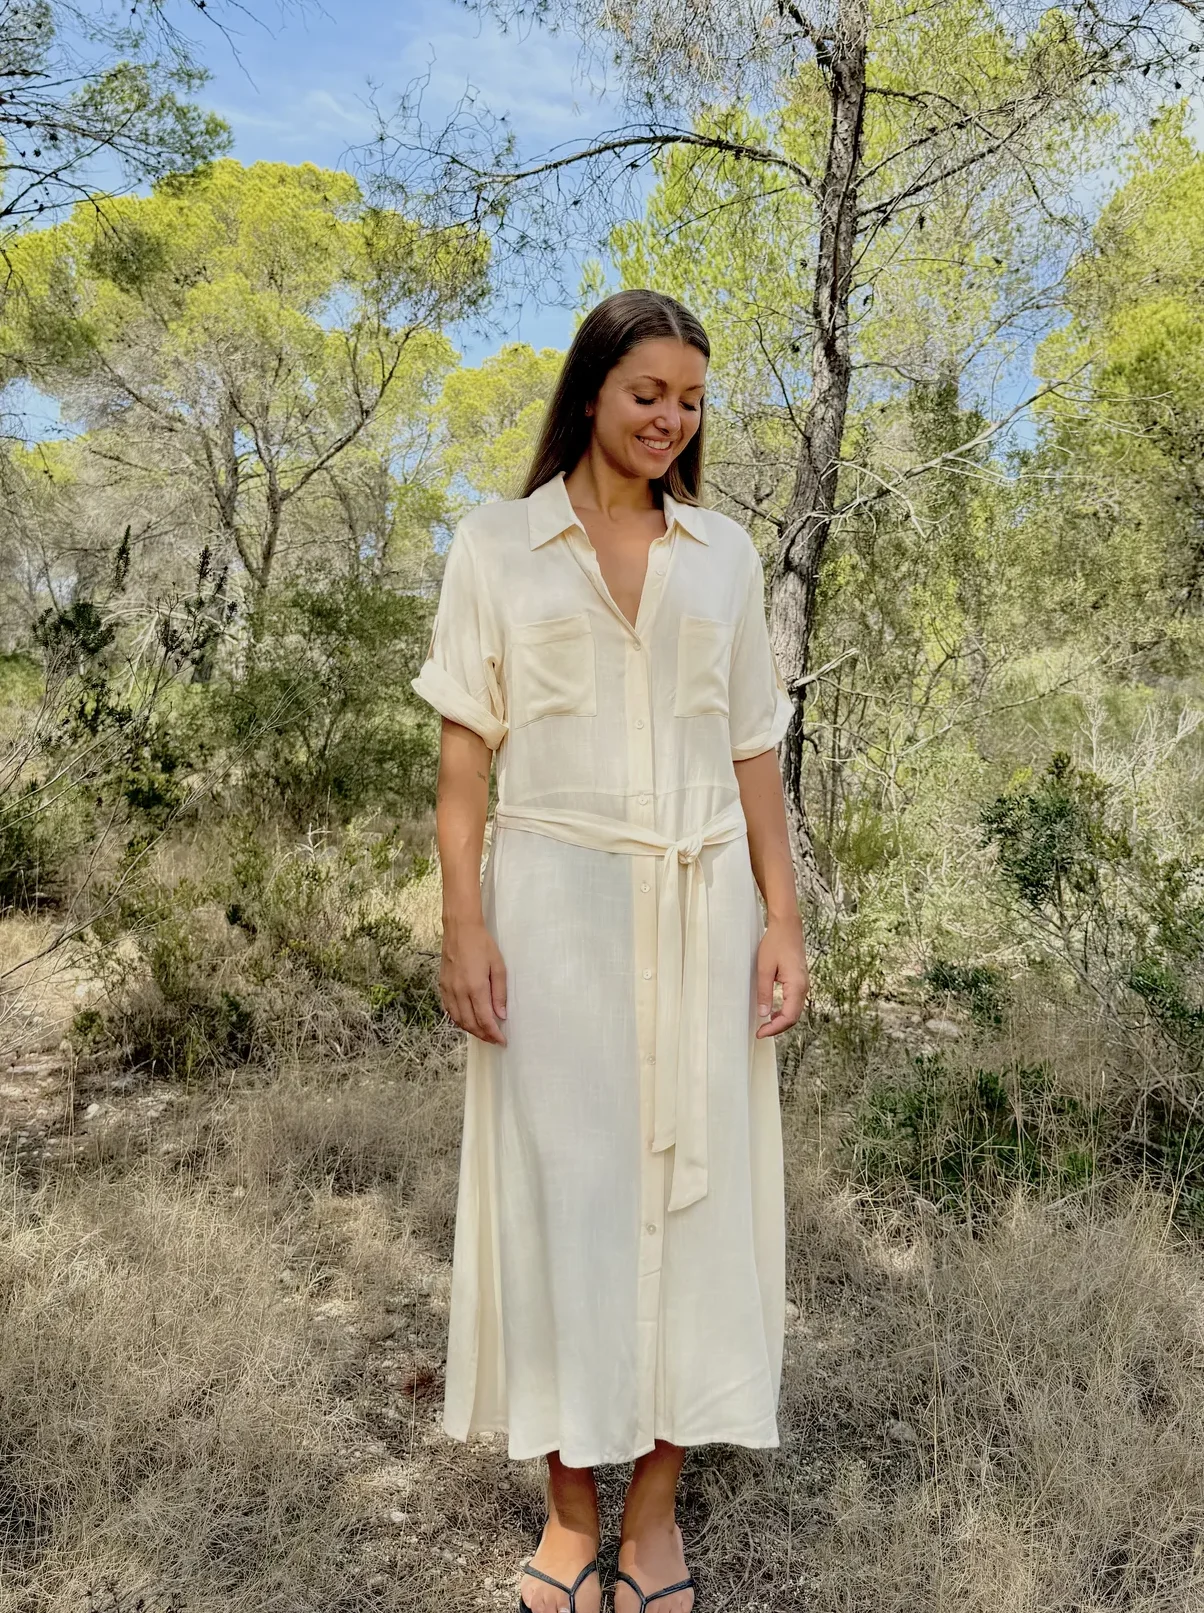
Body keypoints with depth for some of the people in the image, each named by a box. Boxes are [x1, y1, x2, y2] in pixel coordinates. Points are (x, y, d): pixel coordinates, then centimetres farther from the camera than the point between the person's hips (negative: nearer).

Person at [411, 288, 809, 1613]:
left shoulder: (724, 553, 10)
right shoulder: (496, 545, 4)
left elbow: (754, 754, 9)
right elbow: (463, 753, -1)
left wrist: (782, 920, 2)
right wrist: (465, 924, -9)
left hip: (700, 906, 3)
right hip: (556, 902, -2)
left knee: (692, 1182, 6)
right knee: (563, 1184, 5)